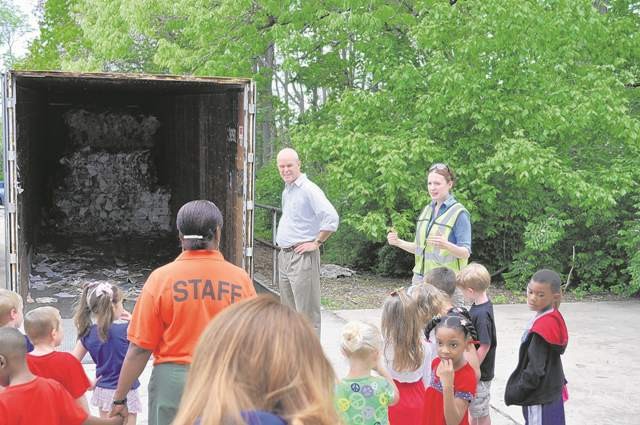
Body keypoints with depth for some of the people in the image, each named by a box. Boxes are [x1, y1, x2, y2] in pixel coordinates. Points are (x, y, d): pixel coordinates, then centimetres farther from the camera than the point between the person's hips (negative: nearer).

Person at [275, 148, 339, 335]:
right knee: (288, 311, 16)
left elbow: (332, 218, -24)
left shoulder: (308, 189, -13)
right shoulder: (286, 190, 16)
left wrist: (316, 243, -17)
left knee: (306, 311, -6)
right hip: (284, 256, 9)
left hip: (302, 257, -9)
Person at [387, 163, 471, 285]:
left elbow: (465, 253, -14)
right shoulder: (427, 210, 10)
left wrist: (446, 245, -33)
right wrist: (398, 242, 1)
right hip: (420, 278, 6)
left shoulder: (459, 213, -10)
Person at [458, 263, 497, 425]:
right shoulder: (481, 304, -1)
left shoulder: (481, 314, -29)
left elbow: (484, 346, -25)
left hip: (480, 371, -9)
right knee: (473, 407, 26)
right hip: (473, 367, 9)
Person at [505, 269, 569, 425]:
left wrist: (516, 393, -15)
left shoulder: (543, 325, -25)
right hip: (551, 391, 9)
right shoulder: (554, 318, 3)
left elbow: (535, 367, -23)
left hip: (540, 397, -9)